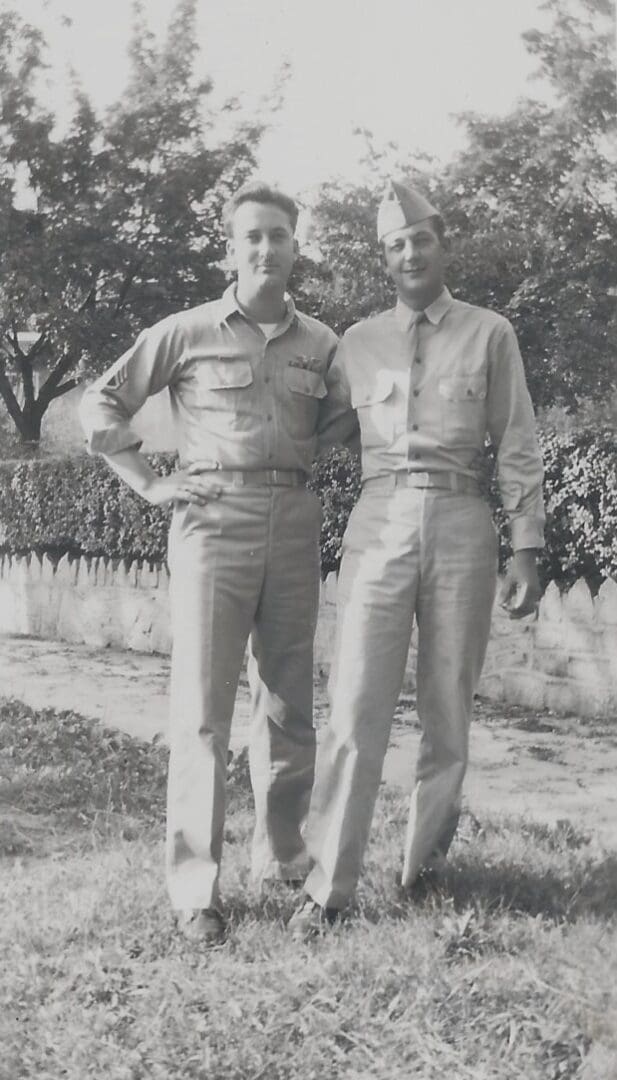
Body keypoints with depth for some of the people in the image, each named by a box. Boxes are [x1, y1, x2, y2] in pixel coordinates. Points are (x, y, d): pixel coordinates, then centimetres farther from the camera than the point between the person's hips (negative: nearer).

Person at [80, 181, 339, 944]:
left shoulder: (321, 344, 10)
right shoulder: (187, 333, 2)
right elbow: (101, 405, 6)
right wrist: (149, 485, -1)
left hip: (296, 526, 4)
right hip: (214, 522, -3)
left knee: (289, 704, 10)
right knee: (203, 708, -5)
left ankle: (281, 858, 24)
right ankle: (195, 888, 0)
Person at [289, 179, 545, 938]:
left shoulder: (489, 335, 7)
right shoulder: (359, 343, 12)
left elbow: (517, 449, 5)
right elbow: (308, 428, 20)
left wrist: (526, 550, -2)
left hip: (461, 526, 0)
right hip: (379, 525, 1)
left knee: (448, 709, 5)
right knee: (356, 710, -6)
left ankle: (424, 860, 22)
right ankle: (327, 884, -1)